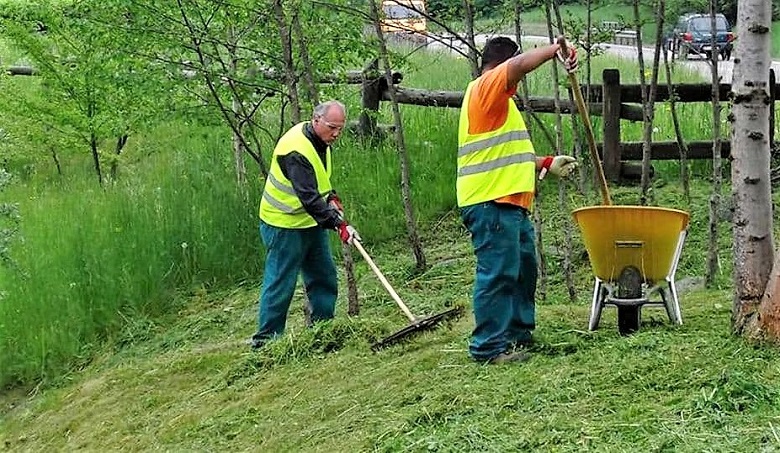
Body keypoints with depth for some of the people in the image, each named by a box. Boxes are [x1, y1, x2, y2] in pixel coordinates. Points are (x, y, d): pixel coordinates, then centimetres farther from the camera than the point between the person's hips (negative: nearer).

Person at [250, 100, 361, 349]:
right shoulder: (296, 150, -28)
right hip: (284, 225, -9)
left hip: (312, 222, 9)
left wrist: (331, 196, 4)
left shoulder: (319, 140, 2)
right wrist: (339, 224, -39)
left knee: (324, 276, 12)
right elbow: (309, 198, -35)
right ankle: (266, 339, 5)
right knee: (281, 282, -4)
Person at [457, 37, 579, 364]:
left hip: (510, 203, 11)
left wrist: (546, 164, 27)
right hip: (490, 204, -11)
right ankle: (489, 346, -6)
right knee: (498, 273, -10)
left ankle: (518, 334, 26)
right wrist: (556, 50, -11)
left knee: (523, 269, 16)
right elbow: (520, 64, -24)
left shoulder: (497, 101, 27)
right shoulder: (486, 87, -5)